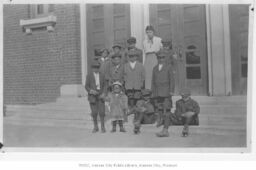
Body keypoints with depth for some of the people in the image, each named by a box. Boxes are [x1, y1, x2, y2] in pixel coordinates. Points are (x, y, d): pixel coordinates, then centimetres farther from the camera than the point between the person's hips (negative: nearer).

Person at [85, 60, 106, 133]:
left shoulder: (101, 75, 8)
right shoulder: (89, 76, 2)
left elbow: (104, 85, 11)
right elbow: (86, 86, 2)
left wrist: (103, 93, -4)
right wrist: (91, 91, -16)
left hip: (100, 96, 1)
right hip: (92, 96, -1)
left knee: (102, 112, -6)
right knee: (94, 113, -2)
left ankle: (102, 127, 10)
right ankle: (95, 127, 16)